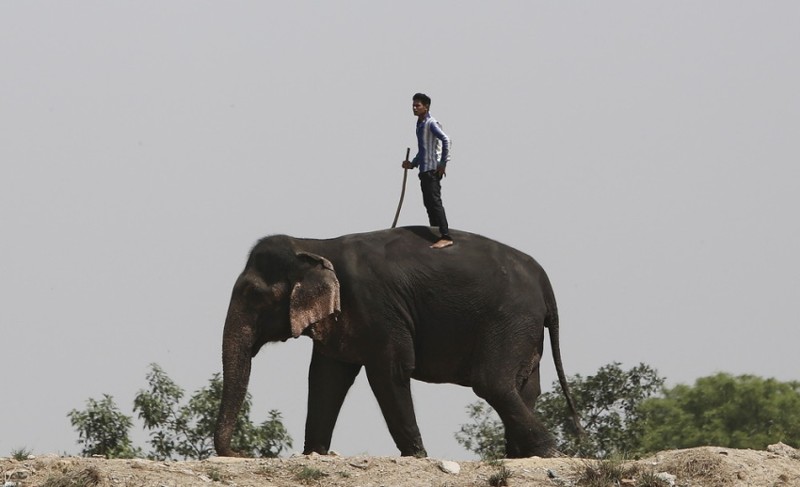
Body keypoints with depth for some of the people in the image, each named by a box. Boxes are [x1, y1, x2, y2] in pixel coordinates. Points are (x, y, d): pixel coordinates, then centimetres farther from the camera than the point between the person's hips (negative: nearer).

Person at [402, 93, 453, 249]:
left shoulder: (431, 123, -11)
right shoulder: (420, 125, 18)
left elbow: (446, 140, -24)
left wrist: (443, 163, -23)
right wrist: (412, 164, 18)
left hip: (433, 170, -10)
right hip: (424, 170, 10)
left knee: (435, 202, -15)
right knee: (429, 204, 12)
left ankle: (446, 237, -20)